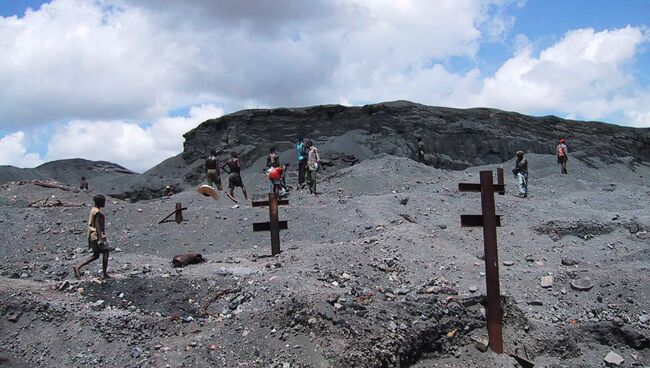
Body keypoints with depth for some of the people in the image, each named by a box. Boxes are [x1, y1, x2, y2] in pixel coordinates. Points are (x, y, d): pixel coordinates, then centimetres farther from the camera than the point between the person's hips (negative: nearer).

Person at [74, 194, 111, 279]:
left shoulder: (93, 210, 14)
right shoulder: (98, 212, -16)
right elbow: (97, 225, -23)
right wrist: (100, 238, -25)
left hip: (92, 236, 10)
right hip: (97, 236, -10)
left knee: (96, 255, 13)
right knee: (106, 252, 1)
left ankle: (78, 267, 6)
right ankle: (104, 273, 5)